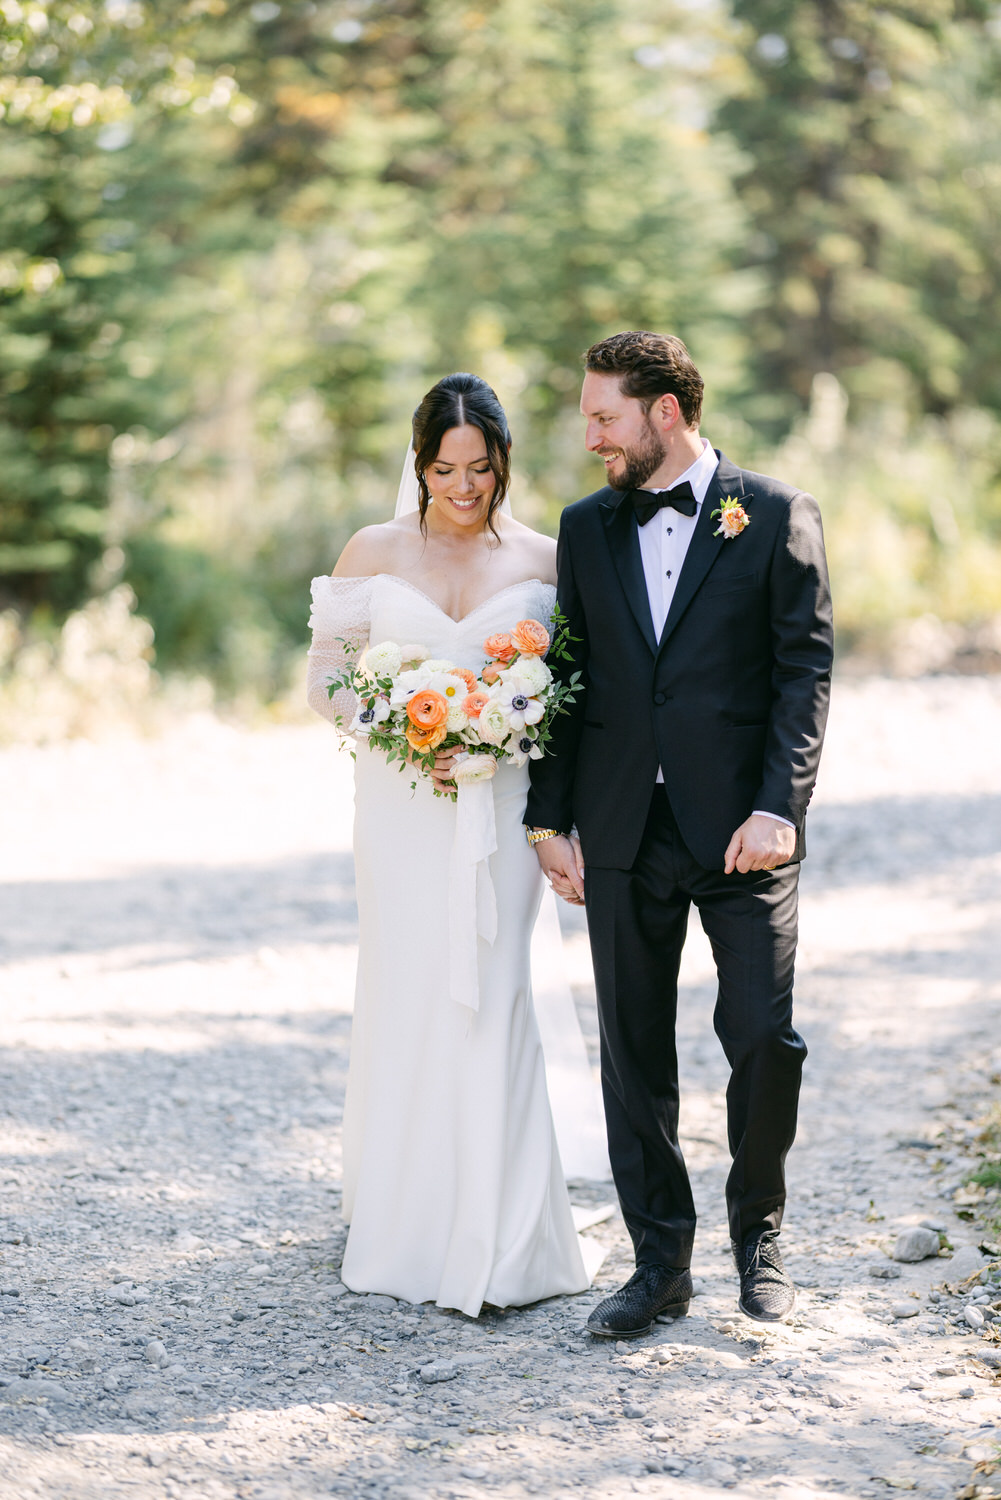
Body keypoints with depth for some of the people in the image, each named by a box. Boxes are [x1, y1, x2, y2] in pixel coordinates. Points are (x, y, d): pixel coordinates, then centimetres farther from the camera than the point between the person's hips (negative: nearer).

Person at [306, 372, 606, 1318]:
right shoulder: (373, 554, 5)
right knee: (405, 999, 3)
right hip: (402, 808, 1)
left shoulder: (546, 560, 5)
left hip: (501, 808, -1)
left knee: (492, 1001, -7)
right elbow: (326, 675, 5)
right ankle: (403, 1222, 17)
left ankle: (495, 1243, -3)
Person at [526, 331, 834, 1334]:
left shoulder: (777, 517, -1)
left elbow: (805, 671, -5)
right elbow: (568, 676, 12)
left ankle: (757, 1233, 18)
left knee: (765, 1038, -5)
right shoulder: (586, 528, 11)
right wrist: (551, 819, 6)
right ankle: (660, 1261, 17)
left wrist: (778, 808, -15)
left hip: (740, 833, -3)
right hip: (623, 835, 4)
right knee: (634, 1053, 6)